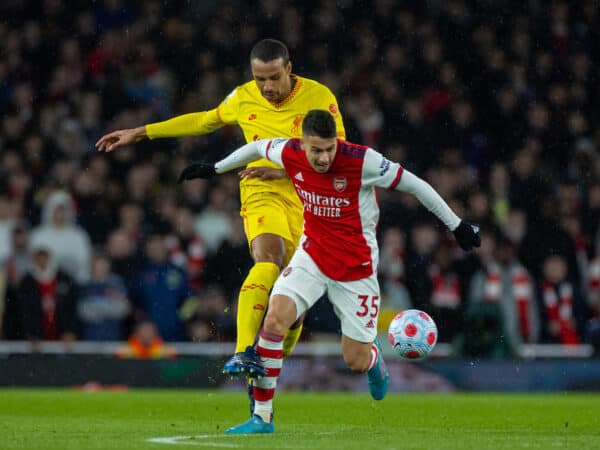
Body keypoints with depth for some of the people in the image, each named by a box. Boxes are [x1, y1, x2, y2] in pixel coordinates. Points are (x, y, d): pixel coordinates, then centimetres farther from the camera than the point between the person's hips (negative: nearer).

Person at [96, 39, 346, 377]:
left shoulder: (319, 97, -4)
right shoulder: (243, 98, 5)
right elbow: (206, 121, 23)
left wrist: (286, 170, -16)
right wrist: (140, 133, 26)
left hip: (308, 200, 1)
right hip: (262, 194, -1)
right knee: (269, 260, -31)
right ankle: (245, 352, -43)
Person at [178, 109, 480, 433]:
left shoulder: (362, 161, -23)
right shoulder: (289, 153, -12)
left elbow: (414, 185, -13)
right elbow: (256, 148, 12)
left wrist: (456, 226, -7)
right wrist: (213, 168, 24)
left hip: (356, 264, -3)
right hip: (313, 254, 3)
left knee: (355, 362, 1)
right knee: (274, 318, -22)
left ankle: (373, 357, 43)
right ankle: (262, 416, -13)